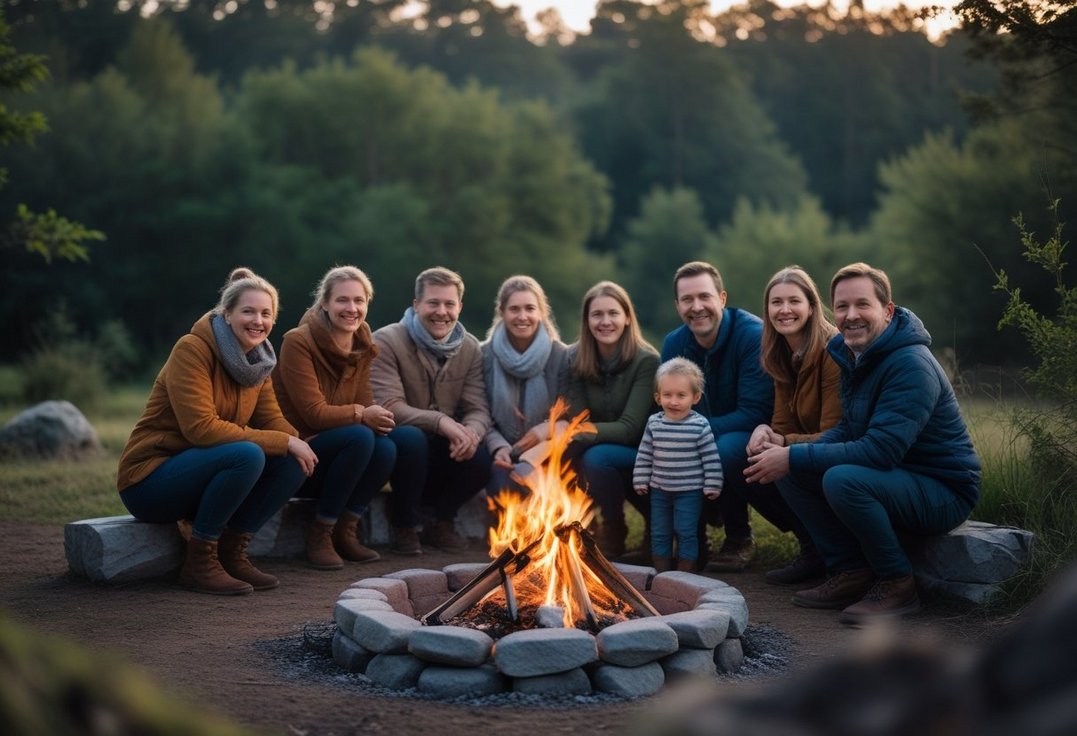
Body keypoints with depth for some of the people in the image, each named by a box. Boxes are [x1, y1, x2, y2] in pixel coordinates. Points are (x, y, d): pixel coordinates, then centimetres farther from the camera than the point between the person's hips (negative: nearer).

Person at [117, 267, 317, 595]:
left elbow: (273, 420, 3)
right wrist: (284, 442, -26)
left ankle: (232, 553, -1)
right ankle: (199, 561, -17)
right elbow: (201, 427, -27)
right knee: (247, 455, -32)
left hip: (200, 474, 7)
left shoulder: (258, 360, 6)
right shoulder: (192, 349, -18)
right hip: (149, 480, -7)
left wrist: (296, 443, -22)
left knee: (293, 464, -12)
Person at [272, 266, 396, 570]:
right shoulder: (299, 342, -16)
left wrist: (378, 416, -22)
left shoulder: (363, 346, 6)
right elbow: (313, 413, -20)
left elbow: (364, 402, 0)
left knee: (385, 449, -24)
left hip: (331, 458, 6)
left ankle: (346, 531, -4)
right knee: (359, 437, -30)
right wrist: (361, 415, -26)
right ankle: (319, 534, -16)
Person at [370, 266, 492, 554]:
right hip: (400, 443, -4)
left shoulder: (470, 348, 2)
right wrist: (439, 421, -38)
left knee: (480, 460, -26)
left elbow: (479, 409, -5)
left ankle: (444, 522, 4)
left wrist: (471, 432, -30)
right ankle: (405, 528, -13)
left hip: (446, 448, 4)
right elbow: (388, 406, -23)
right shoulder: (387, 342, -14)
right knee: (410, 438, -37)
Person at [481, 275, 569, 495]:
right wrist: (498, 447, -20)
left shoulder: (561, 355, 0)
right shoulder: (485, 355, 2)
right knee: (502, 478, -34)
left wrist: (549, 428, -22)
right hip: (504, 456, 1)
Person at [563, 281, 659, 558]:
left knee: (597, 457, -32)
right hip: (603, 448, 4)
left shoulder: (646, 361, -17)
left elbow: (630, 429, -22)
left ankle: (614, 529, -8)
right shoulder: (575, 360, -4)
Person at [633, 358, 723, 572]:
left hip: (689, 490, -4)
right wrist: (641, 481, 6)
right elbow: (644, 455, 7)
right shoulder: (654, 423, -1)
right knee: (659, 533, 11)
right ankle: (661, 575, 23)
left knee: (686, 532, 0)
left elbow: (711, 458, -8)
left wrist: (712, 486, -10)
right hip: (659, 490, 4)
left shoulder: (700, 425, -10)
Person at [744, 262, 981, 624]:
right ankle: (851, 573, 4)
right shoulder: (854, 356, 6)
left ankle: (898, 584, -13)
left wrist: (795, 457, -27)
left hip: (944, 491, -9)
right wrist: (790, 454, -8)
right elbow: (848, 430, 12)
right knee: (790, 470, -2)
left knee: (843, 479, -33)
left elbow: (880, 450, -32)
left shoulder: (912, 366, -24)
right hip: (899, 481, 9)